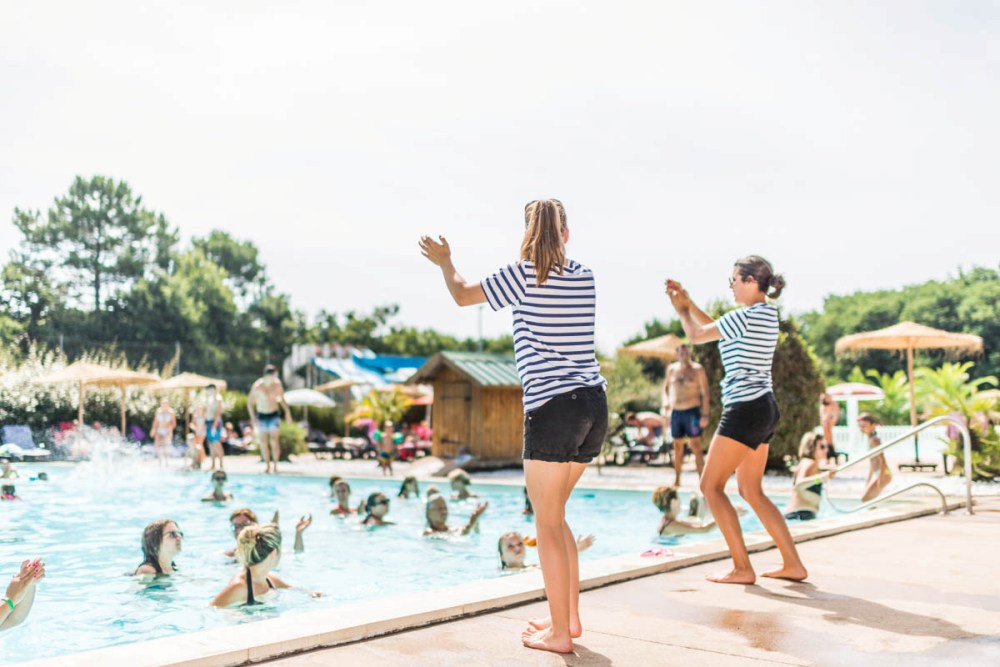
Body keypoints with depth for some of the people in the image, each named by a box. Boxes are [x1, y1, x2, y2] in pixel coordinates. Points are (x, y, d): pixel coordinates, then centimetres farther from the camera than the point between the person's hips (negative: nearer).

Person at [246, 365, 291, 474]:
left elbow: (282, 398, 10)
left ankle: (275, 465, -5)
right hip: (261, 416, 0)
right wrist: (253, 418, -14)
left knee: (274, 440, -11)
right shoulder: (257, 386, -16)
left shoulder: (277, 384, -8)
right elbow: (250, 403, -8)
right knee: (263, 441, 4)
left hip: (274, 415, 0)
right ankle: (267, 466, 16)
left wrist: (287, 411, 2)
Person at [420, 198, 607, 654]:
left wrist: (444, 261, 25)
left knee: (547, 523, 2)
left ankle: (559, 632, 7)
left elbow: (462, 295, 8)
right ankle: (569, 616, 25)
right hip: (594, 405, 7)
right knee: (554, 514, 19)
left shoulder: (524, 275, -6)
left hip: (553, 408, -7)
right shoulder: (585, 278, 10)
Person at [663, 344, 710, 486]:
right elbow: (666, 387, 22)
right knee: (677, 447, 10)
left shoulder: (697, 369, -2)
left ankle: (701, 479, -10)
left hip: (692, 411, -4)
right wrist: (665, 404, 4)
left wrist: (705, 414, -11)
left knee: (696, 446, -9)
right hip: (675, 412, 4)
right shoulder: (671, 369, 10)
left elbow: (705, 393, -4)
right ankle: (676, 480, 20)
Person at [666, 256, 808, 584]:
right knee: (751, 490, 16)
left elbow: (696, 336, -4)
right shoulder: (767, 314, 14)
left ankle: (742, 568, -2)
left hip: (746, 409, -10)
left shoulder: (746, 316, -15)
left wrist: (681, 311, 15)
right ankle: (793, 564, 16)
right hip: (765, 408, 10)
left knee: (711, 485, -2)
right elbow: (716, 328, 25)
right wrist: (688, 302, 22)